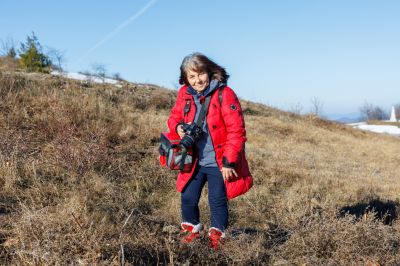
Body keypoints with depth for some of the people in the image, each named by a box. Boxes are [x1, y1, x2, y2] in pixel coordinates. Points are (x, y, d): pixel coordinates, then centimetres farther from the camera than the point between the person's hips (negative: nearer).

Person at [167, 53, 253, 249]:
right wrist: (178, 127, -11)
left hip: (218, 162, -4)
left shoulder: (224, 94, -17)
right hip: (195, 161, 4)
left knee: (217, 201, 6)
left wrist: (228, 162, -18)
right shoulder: (185, 94, -2)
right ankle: (192, 230, 34)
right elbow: (174, 117, 14)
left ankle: (217, 236, 29)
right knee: (188, 198, 8)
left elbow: (236, 131, -17)